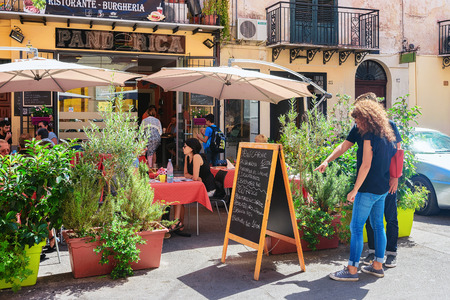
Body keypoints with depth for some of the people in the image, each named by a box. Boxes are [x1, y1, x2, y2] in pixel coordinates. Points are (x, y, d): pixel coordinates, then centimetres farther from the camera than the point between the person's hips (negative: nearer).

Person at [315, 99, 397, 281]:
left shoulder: (369, 136, -16)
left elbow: (366, 165, -19)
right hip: (383, 189, 10)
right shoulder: (386, 136, 12)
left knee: (356, 228, -4)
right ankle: (378, 266, 25)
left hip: (368, 189, -10)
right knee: (378, 226, 16)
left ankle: (352, 270, -1)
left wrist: (355, 190, -15)